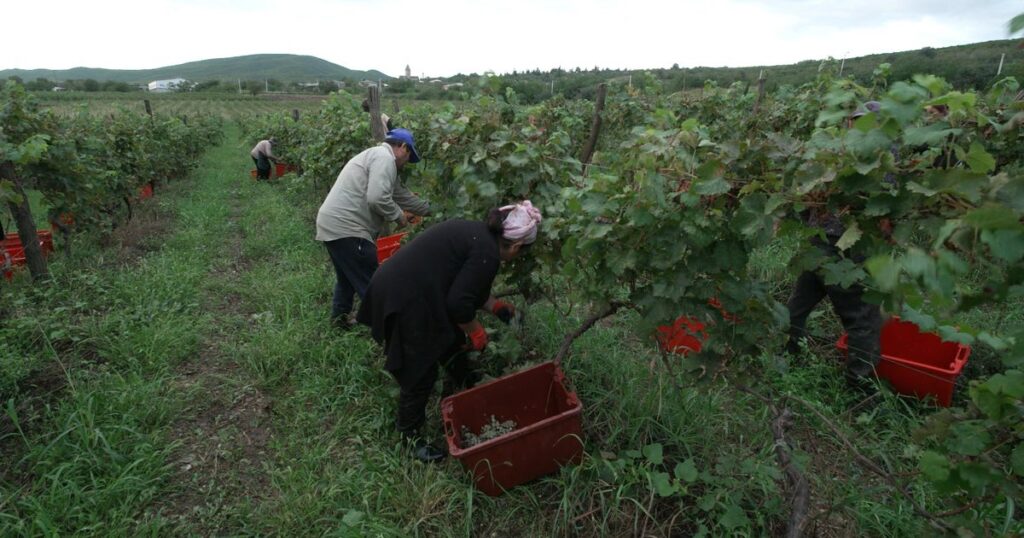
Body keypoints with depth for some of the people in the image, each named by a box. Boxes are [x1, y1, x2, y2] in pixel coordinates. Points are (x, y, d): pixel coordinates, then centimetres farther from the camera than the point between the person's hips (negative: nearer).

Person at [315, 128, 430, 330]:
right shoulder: (384, 157, -10)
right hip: (345, 228, -11)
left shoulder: (377, 155, 24)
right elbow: (377, 198, -24)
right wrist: (398, 216, -7)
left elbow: (403, 195, 30)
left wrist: (431, 210, 36)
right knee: (371, 283, -2)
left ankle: (340, 317, 39)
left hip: (333, 224, 11)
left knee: (348, 277, 26)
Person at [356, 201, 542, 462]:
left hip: (395, 285, 10)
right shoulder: (487, 253, -16)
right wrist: (475, 332, -2)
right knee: (420, 372, 4)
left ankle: (467, 383, 50)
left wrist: (496, 306, 32)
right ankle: (410, 434, 24)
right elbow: (459, 303, -19)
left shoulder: (477, 233, 14)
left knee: (452, 337, 26)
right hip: (404, 301, -10)